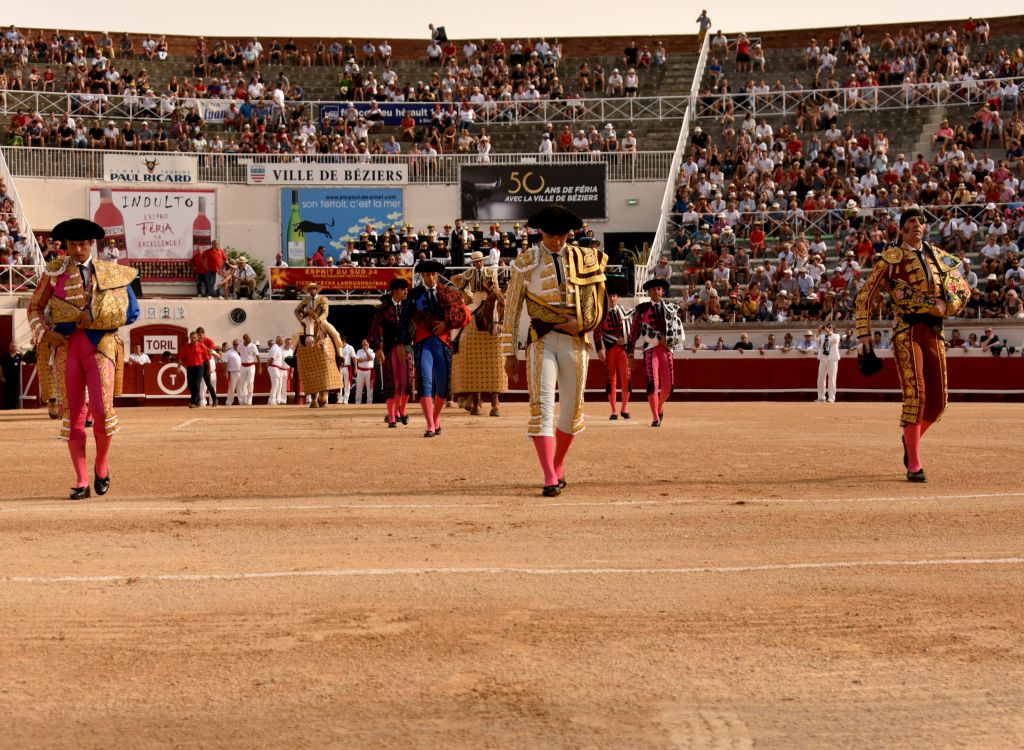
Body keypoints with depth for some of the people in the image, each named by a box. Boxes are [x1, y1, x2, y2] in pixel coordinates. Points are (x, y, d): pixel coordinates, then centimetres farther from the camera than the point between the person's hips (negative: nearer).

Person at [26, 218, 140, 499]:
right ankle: (81, 482, 7)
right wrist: (45, 333, -4)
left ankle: (101, 465, 14)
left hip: (100, 344, -2)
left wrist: (94, 316, -10)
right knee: (72, 412, 1)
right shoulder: (55, 271, 8)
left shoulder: (112, 273, 5)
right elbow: (35, 307, 14)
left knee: (102, 410, -12)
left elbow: (132, 312, 1)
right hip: (66, 345, 2)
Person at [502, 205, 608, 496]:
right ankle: (550, 479, -18)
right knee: (542, 406, -14)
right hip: (542, 340, -2)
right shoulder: (526, 262, 2)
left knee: (572, 409, 8)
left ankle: (558, 468, 29)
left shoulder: (584, 259, 7)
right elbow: (511, 309, 4)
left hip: (576, 341, 3)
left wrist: (581, 322, -10)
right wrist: (510, 353, 3)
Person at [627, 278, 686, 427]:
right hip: (650, 349, -2)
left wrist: (666, 341, -8)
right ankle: (655, 418, -10)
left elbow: (681, 335, 9)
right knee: (653, 382, -13)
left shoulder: (672, 309, 10)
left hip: (666, 349, 2)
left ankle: (659, 408, 30)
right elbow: (634, 332, 4)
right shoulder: (642, 309, 4)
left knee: (668, 385, 1)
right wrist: (630, 354, 1)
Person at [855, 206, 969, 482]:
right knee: (915, 395, -16)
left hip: (934, 333, 5)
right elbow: (865, 298, 2)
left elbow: (963, 290, 21)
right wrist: (864, 335, -4)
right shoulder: (890, 258, 2)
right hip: (907, 332, -5)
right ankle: (914, 465, -10)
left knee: (938, 401, 4)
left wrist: (946, 304, 0)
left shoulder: (939, 258, 15)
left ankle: (911, 438, 35)